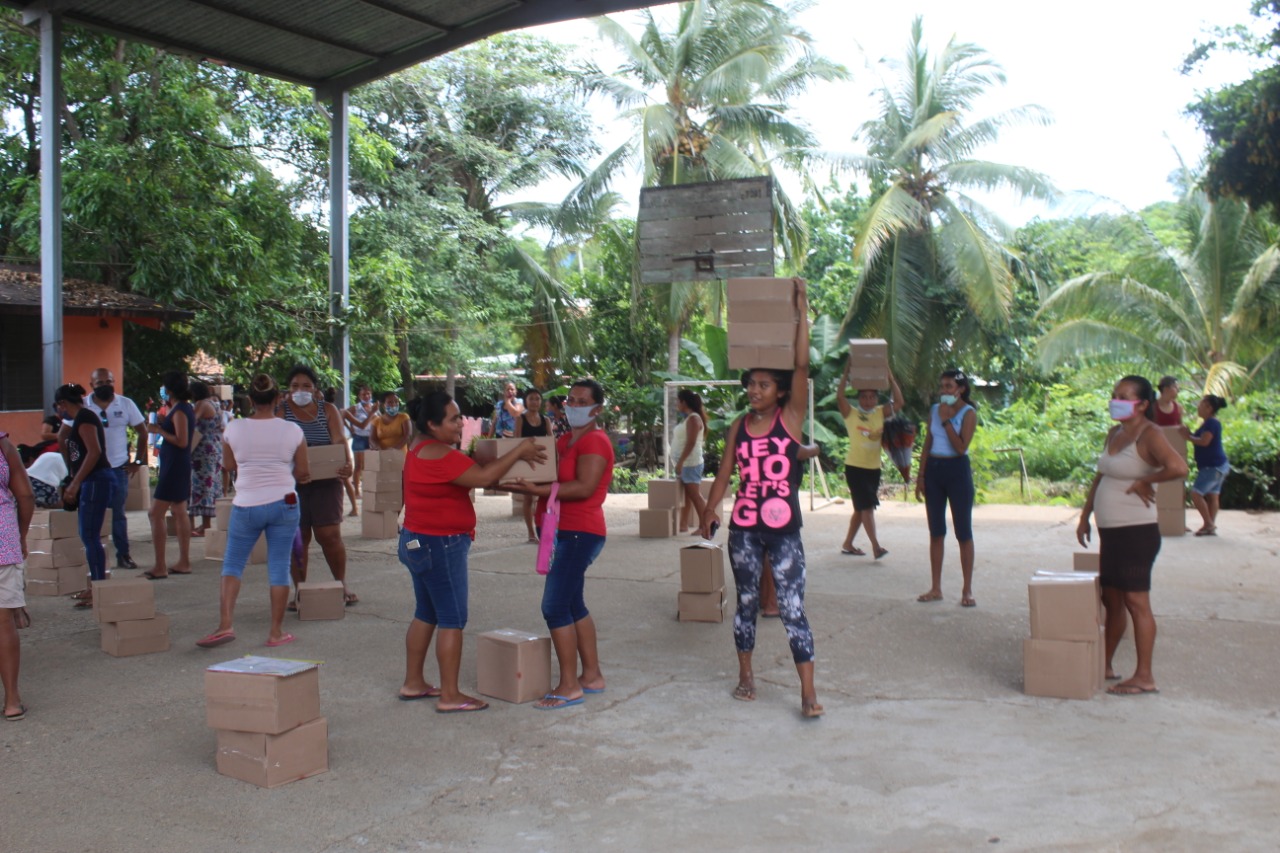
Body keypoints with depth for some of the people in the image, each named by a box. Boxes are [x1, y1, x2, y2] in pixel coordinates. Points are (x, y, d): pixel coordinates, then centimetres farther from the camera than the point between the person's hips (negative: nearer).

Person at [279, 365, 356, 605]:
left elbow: (339, 441, -6)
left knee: (329, 534, -2)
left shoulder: (328, 410, 7)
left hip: (326, 480, 1)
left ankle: (342, 585, 15)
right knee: (298, 537, 2)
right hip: (292, 482, 0)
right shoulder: (281, 411, 2)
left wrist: (347, 463, -26)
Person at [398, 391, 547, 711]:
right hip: (440, 545, -11)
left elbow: (468, 475, 13)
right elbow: (483, 477, -27)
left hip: (418, 542, 11)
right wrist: (519, 451, -18)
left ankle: (413, 683, 25)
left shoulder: (422, 450, 12)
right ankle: (450, 696, 1)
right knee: (452, 620, -4)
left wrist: (512, 459, 1)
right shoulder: (438, 455, -22)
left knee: (426, 614, 17)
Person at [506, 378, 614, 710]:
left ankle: (569, 686, -5)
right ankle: (592, 676, 25)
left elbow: (584, 487, -24)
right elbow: (553, 479, 17)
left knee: (555, 606, -11)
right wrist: (527, 485, -3)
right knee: (573, 605, 15)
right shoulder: (565, 441, 18)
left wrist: (536, 490, -28)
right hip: (564, 532, 10)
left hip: (579, 533, -10)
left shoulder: (595, 441, -12)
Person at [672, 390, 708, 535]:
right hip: (685, 463, 10)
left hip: (690, 463, -10)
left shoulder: (693, 419, -14)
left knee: (695, 495, -9)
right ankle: (683, 525, 17)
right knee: (685, 495, 12)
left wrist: (680, 461, -24)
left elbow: (691, 443, -21)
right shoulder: (688, 418, 15)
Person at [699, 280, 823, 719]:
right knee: (746, 603, 14)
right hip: (743, 529, 4)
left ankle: (809, 692, 0)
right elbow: (724, 474, 11)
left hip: (783, 530, -3)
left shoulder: (791, 418, -4)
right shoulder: (739, 427, 6)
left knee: (792, 609, -5)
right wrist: (708, 514, 7)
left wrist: (801, 310, -16)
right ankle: (746, 675, 28)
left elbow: (802, 365, -14)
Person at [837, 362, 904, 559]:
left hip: (874, 468, 5)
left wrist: (890, 375, -11)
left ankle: (848, 544, 24)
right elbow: (839, 396, -19)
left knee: (861, 508, 13)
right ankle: (876, 546, -13)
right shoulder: (851, 414, -5)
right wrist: (847, 372, -21)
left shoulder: (881, 414, 5)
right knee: (866, 506, -11)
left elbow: (898, 400, -5)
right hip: (855, 467, -5)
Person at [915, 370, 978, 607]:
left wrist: (946, 420, -18)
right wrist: (921, 475, 6)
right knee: (936, 532, 8)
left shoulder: (968, 413, -6)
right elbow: (928, 443, 11)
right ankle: (936, 588, 15)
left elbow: (961, 447, -18)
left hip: (957, 470, -5)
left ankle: (967, 590, 6)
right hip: (933, 469, 5)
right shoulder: (934, 410, 9)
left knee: (963, 532, 0)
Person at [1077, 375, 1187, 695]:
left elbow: (1178, 467, -30)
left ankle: (1144, 677, 1)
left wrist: (1143, 482, -17)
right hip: (1109, 531, 9)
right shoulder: (1114, 434, 14)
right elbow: (1100, 478, 21)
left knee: (1136, 600, -5)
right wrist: (1084, 517, 18)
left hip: (1136, 532, -9)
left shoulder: (1149, 434, -12)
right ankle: (1105, 665, 26)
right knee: (1111, 600, 15)